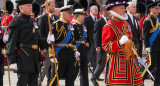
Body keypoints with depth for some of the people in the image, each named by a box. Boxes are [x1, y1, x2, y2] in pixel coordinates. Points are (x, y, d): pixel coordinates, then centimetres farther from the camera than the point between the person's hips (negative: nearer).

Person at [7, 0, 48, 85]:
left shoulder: (33, 22, 18)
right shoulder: (16, 22, -6)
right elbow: (11, 43, -10)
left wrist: (47, 41, 2)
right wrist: (12, 60, -17)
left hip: (35, 58, 8)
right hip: (23, 58, -7)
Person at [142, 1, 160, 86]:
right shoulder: (148, 20, -10)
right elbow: (145, 34, -14)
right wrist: (147, 46, -19)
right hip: (152, 46, -8)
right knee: (152, 64, -10)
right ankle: (141, 79, 3)